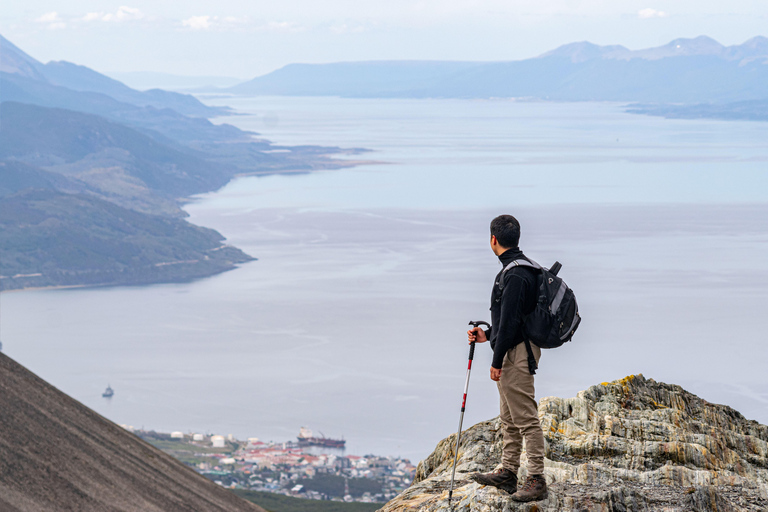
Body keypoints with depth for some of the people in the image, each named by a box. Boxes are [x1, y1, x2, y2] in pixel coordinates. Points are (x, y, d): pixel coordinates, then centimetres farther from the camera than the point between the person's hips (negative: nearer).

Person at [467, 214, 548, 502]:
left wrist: (497, 361, -19)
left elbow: (510, 321, -22)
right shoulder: (520, 268, 14)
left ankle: (537, 480, -7)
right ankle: (508, 473, 25)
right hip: (514, 353, 11)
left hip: (517, 354, -11)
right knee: (510, 419, 17)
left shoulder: (515, 275, -19)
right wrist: (488, 335, 25)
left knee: (526, 418, -9)